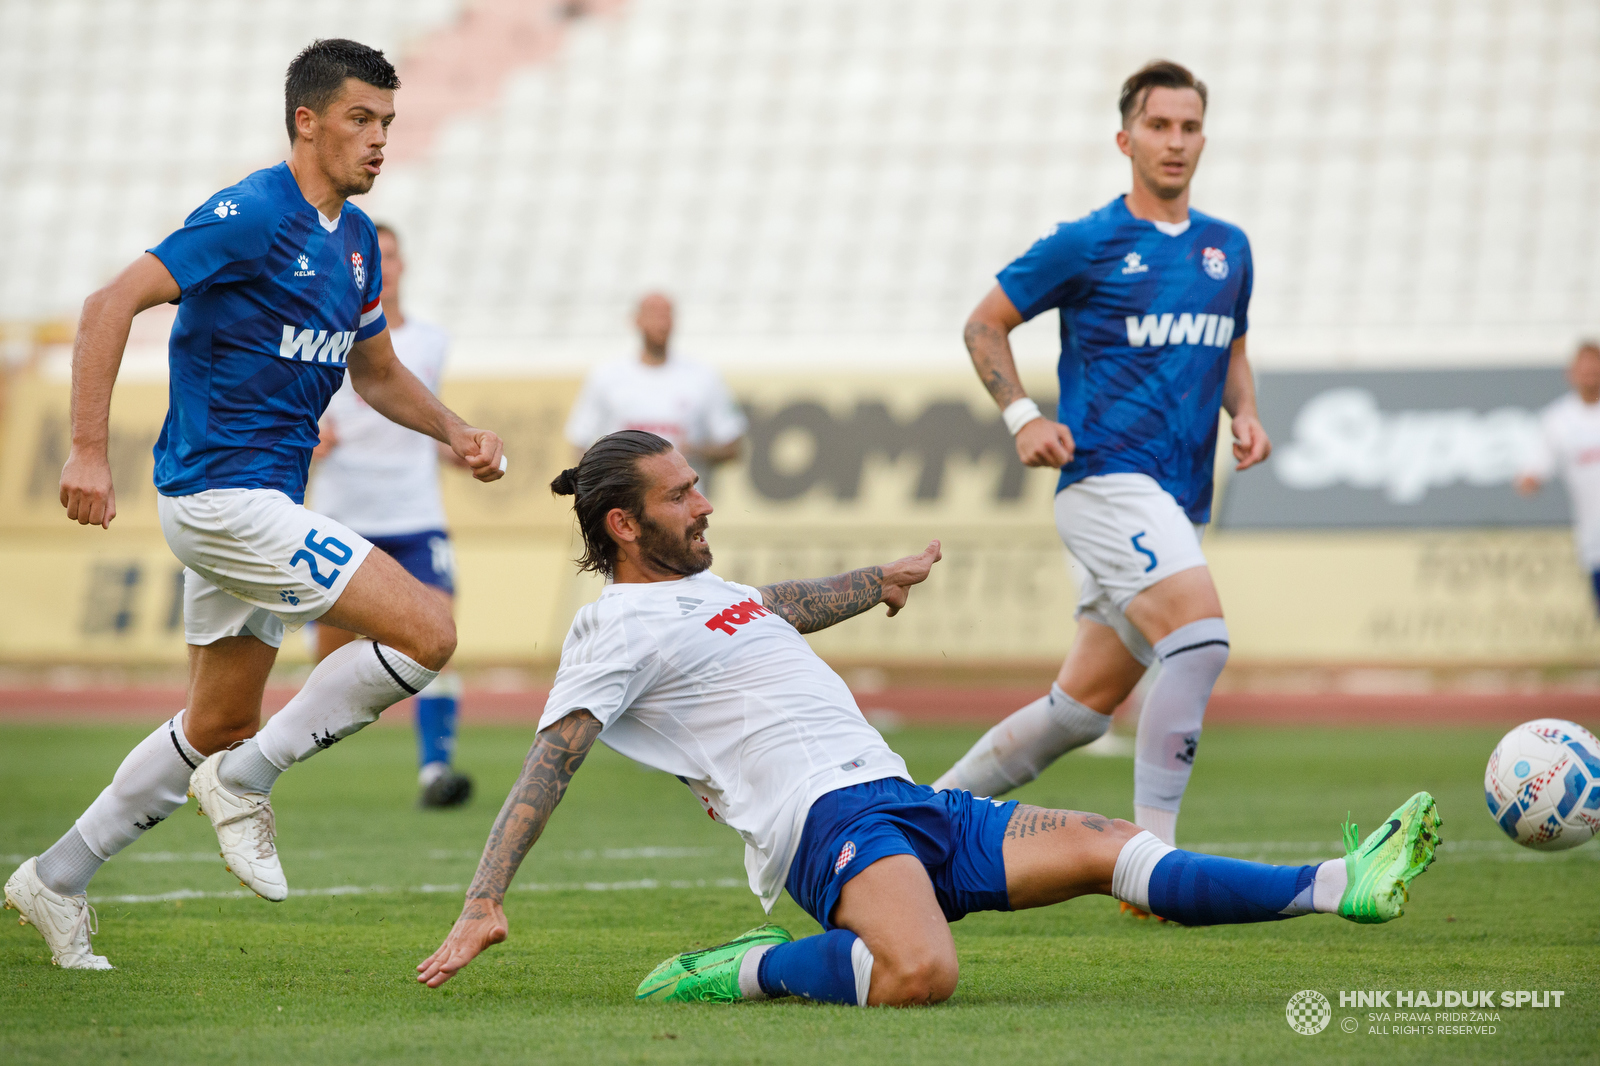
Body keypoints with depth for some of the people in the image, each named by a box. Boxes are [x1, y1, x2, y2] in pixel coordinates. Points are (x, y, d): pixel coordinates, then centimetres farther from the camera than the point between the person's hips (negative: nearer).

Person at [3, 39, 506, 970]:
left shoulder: (355, 239, 13)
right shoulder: (252, 217, -15)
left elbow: (377, 373, 25)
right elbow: (112, 305, -19)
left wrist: (454, 431, 7)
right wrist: (89, 450, -25)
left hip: (260, 504, 10)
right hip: (223, 496, -10)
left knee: (219, 729, 18)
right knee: (427, 631, -17)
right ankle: (247, 782, -5)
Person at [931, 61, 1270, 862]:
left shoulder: (1228, 249, 14)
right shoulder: (1084, 245, -3)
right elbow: (984, 325, 6)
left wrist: (1245, 413, 8)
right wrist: (1023, 418, -8)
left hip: (1180, 505, 7)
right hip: (1109, 480, -7)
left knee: (1082, 706, 9)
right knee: (1201, 637, -27)